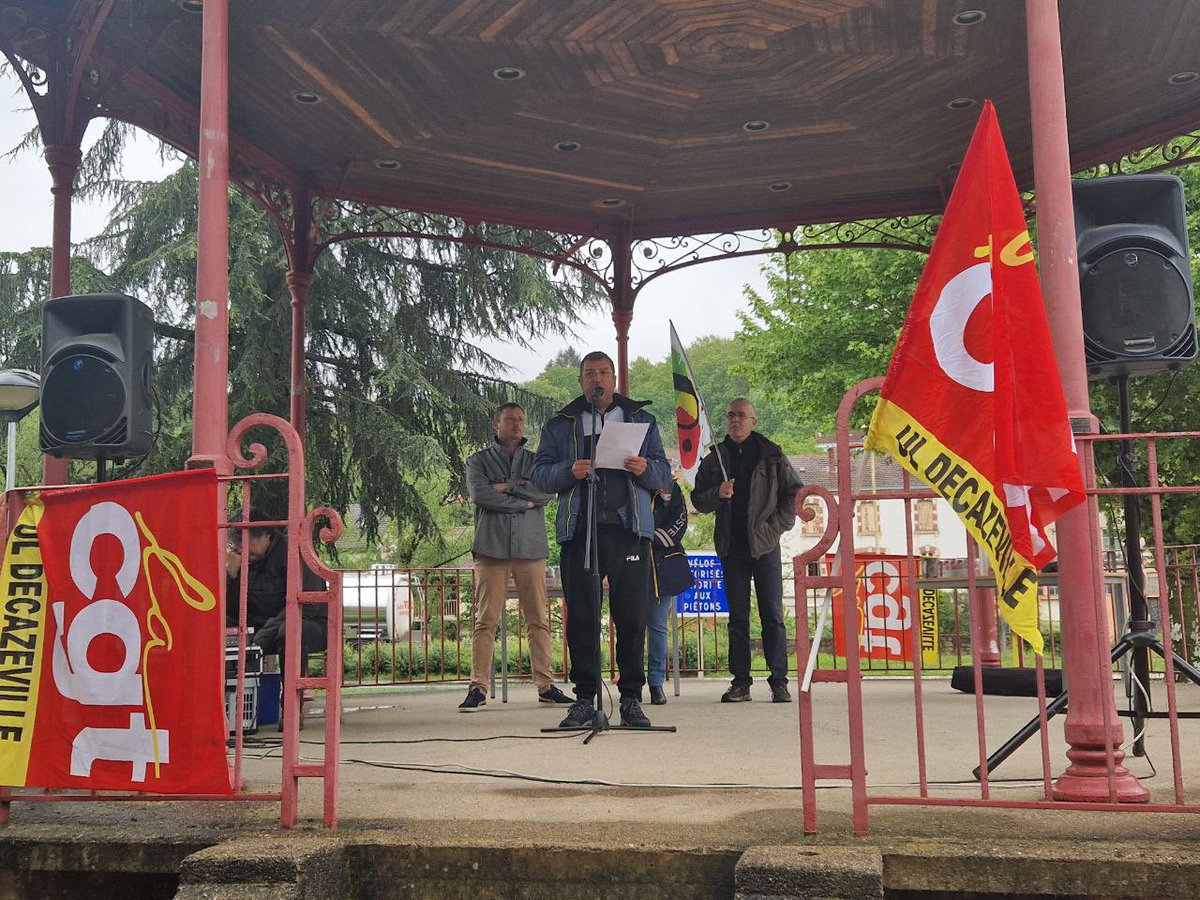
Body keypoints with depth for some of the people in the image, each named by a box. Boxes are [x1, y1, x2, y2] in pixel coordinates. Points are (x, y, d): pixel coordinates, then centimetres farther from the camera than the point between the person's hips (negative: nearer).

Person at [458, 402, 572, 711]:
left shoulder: (536, 460, 16)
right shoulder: (479, 460, 11)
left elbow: (547, 491, -2)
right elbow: (479, 494, -8)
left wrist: (508, 487, -6)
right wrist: (525, 502, -5)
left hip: (531, 547, 2)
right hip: (492, 547, -2)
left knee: (538, 619, 2)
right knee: (486, 620, -5)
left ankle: (546, 685, 7)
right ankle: (478, 688, -4)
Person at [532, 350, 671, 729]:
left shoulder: (641, 420, 17)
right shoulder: (560, 424, 16)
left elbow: (664, 472, 12)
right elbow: (540, 474, 8)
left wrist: (646, 469, -10)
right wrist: (569, 471, -12)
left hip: (628, 530, 0)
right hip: (579, 530, 0)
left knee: (632, 618, -3)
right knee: (581, 618, 0)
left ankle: (632, 699, 5)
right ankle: (584, 698, 7)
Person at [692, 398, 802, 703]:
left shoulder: (771, 456, 3)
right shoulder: (714, 458, 10)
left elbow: (795, 492, 6)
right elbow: (698, 500, 11)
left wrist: (777, 526, -4)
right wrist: (718, 494, -10)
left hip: (765, 545, -2)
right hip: (732, 547, 2)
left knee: (772, 614, -2)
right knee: (737, 617, 5)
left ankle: (779, 681, 2)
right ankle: (740, 681, 9)